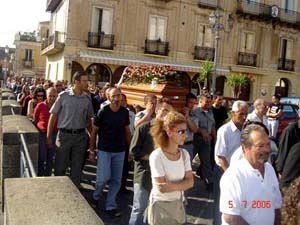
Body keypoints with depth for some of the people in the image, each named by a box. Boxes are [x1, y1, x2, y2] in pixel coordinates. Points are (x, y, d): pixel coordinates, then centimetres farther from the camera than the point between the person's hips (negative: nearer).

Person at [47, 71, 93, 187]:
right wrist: (48, 136, -4)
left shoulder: (87, 98, 3)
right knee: (60, 166, 8)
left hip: (80, 135, 3)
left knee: (77, 167, 11)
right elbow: (53, 116, -2)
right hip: (64, 134, -2)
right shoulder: (63, 96, -6)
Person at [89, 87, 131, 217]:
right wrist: (91, 151, -5)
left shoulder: (125, 112, 0)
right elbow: (94, 132, -4)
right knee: (103, 178, -8)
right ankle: (96, 197, 23)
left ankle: (110, 206, 22)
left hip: (120, 151, 4)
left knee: (116, 180, 7)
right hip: (104, 150, -3)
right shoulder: (102, 112, -10)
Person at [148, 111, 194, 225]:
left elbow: (190, 181, -8)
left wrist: (173, 186, -23)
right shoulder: (156, 156, -22)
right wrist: (181, 184, -14)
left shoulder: (184, 154, -3)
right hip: (160, 205, -5)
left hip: (177, 204, 6)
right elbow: (162, 188, -23)